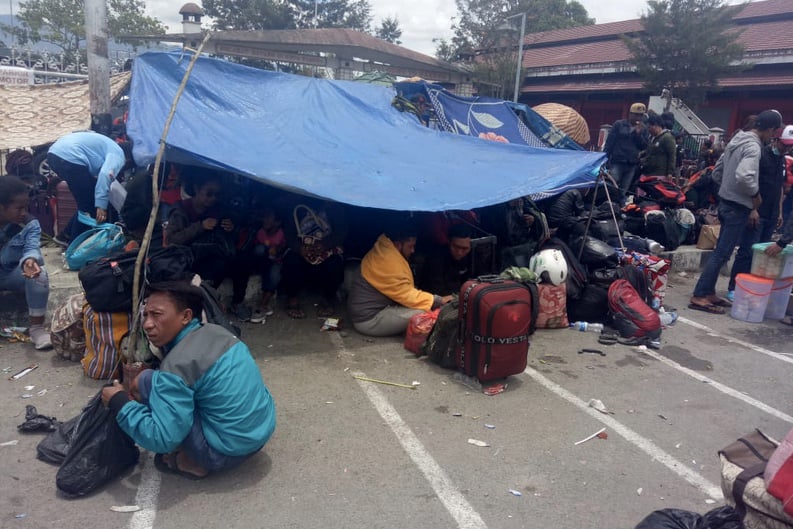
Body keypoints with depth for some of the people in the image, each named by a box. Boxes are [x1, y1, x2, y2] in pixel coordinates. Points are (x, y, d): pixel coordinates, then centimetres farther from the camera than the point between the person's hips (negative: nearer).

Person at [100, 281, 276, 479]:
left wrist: (119, 403, -10)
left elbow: (163, 438, -21)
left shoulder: (177, 365, -21)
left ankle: (191, 461, 2)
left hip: (229, 450, -8)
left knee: (145, 382, -8)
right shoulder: (215, 331, 2)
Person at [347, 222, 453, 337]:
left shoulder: (383, 252, 8)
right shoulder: (388, 260, -23)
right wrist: (438, 300, -14)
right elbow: (406, 295, -22)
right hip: (369, 319, -11)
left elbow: (402, 291, 11)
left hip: (369, 310, 11)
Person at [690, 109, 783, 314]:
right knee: (722, 253, -7)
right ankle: (699, 297, -7)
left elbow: (718, 169, 18)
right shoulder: (753, 146, -18)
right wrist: (755, 193, -17)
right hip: (738, 206, -9)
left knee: (720, 251, 14)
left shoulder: (737, 140, 11)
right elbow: (743, 176, -32)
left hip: (726, 202, 10)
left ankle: (708, 292, 20)